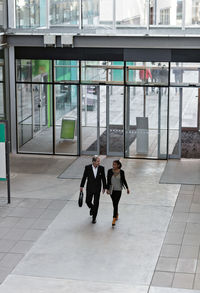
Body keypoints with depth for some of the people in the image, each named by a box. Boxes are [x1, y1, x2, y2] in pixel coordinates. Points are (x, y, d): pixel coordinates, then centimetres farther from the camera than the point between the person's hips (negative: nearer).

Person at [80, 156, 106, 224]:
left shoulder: (101, 168, -9)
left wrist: (104, 187, 2)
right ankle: (92, 208, 44)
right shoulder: (87, 168, -12)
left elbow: (103, 178, 0)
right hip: (89, 188, 0)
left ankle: (94, 218, 15)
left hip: (97, 189, 0)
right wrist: (81, 186, 0)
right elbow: (84, 177, -3)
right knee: (88, 201, 9)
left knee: (96, 204, 2)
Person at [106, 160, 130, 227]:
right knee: (114, 204, 15)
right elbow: (108, 181, -3)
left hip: (118, 190, -2)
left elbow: (124, 180, 5)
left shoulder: (121, 172, -7)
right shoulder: (110, 171, -6)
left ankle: (114, 219, -9)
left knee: (115, 204, -10)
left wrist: (127, 188, 7)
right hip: (112, 190, 2)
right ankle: (116, 214, 42)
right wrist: (107, 189, -9)